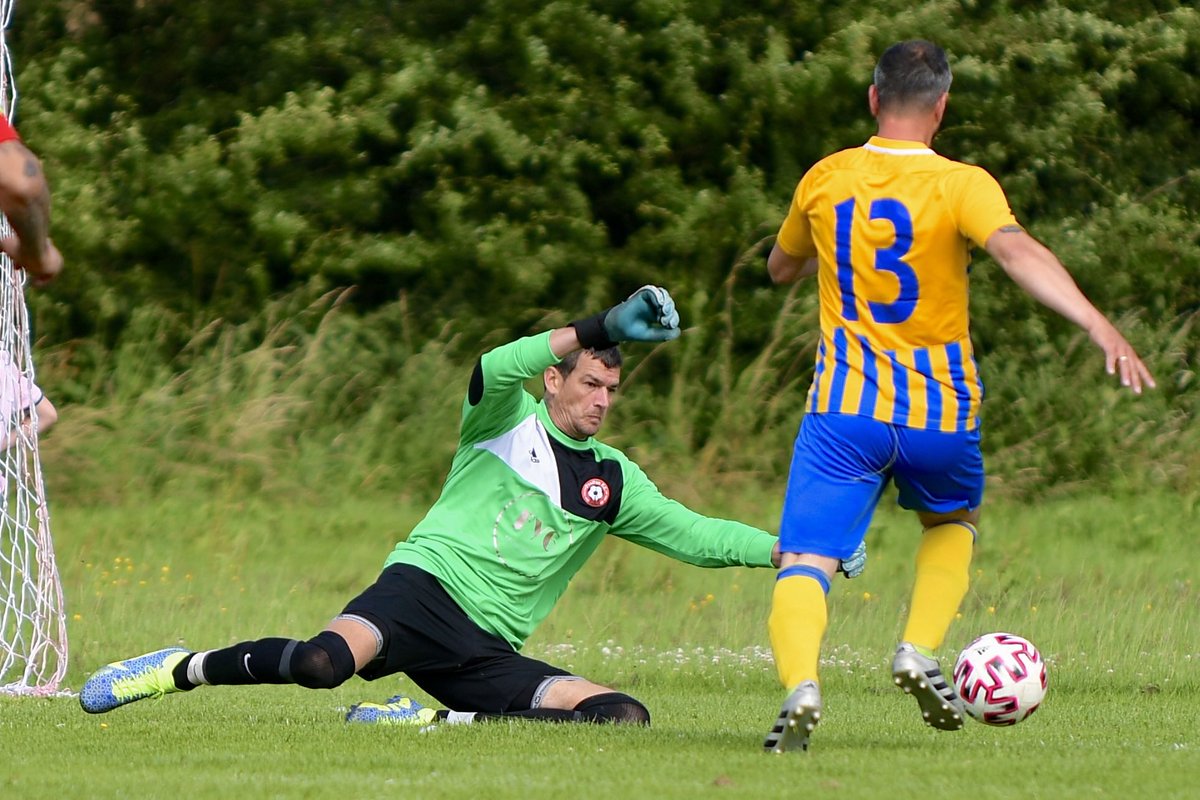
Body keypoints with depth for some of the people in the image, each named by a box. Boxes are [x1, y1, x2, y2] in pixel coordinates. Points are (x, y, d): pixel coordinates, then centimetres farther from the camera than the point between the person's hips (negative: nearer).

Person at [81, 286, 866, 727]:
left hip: (489, 650, 5)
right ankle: (183, 670, -10)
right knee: (324, 663, -36)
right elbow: (497, 368, -15)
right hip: (426, 589, -5)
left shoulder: (614, 480, 20)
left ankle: (437, 723, -12)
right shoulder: (506, 419, 8)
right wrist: (602, 330, -25)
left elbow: (695, 535, 17)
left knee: (624, 716, -16)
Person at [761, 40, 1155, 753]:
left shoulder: (826, 180, 5)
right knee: (954, 523, 30)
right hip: (940, 413, 0)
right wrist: (1099, 326, -36)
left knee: (805, 565, -8)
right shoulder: (962, 186, -7)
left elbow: (782, 268, 23)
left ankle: (801, 686, -36)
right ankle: (921, 651, 8)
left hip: (845, 409, 0)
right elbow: (1016, 250, -27)